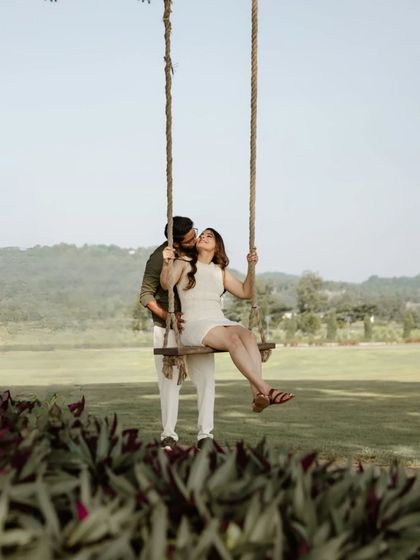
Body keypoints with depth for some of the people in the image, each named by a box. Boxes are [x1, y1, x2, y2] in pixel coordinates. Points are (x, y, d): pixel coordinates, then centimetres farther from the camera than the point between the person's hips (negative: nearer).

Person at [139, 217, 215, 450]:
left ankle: (205, 434, 1)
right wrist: (166, 315, -24)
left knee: (206, 378, -4)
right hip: (167, 327, -3)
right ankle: (169, 434, 8)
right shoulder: (159, 258, -14)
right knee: (170, 380, -2)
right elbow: (146, 295, -11)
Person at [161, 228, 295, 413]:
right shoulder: (184, 263, 14)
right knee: (233, 338, -34)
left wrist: (251, 267, 10)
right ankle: (266, 390, -47)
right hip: (193, 325, -4)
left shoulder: (220, 271, 26)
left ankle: (257, 394, -48)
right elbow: (166, 284, -5)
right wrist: (166, 264, -24)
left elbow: (245, 293, 21)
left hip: (220, 322, 4)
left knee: (248, 335, -30)